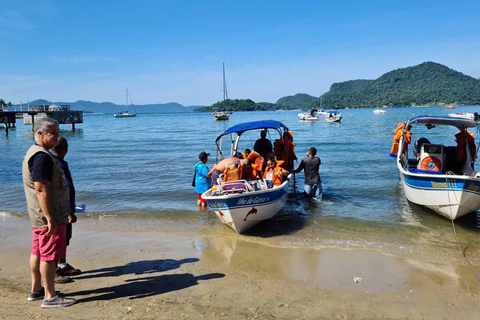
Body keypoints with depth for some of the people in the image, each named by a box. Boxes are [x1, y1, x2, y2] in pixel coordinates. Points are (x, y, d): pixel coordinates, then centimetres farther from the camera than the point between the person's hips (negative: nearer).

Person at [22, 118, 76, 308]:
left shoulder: (34, 152, 15)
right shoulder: (42, 156, -20)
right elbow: (41, 190, -25)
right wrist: (50, 219, -25)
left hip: (39, 217, 11)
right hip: (49, 216, -11)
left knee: (38, 252, 17)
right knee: (49, 256, -3)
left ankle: (36, 290, 29)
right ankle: (50, 297, 6)